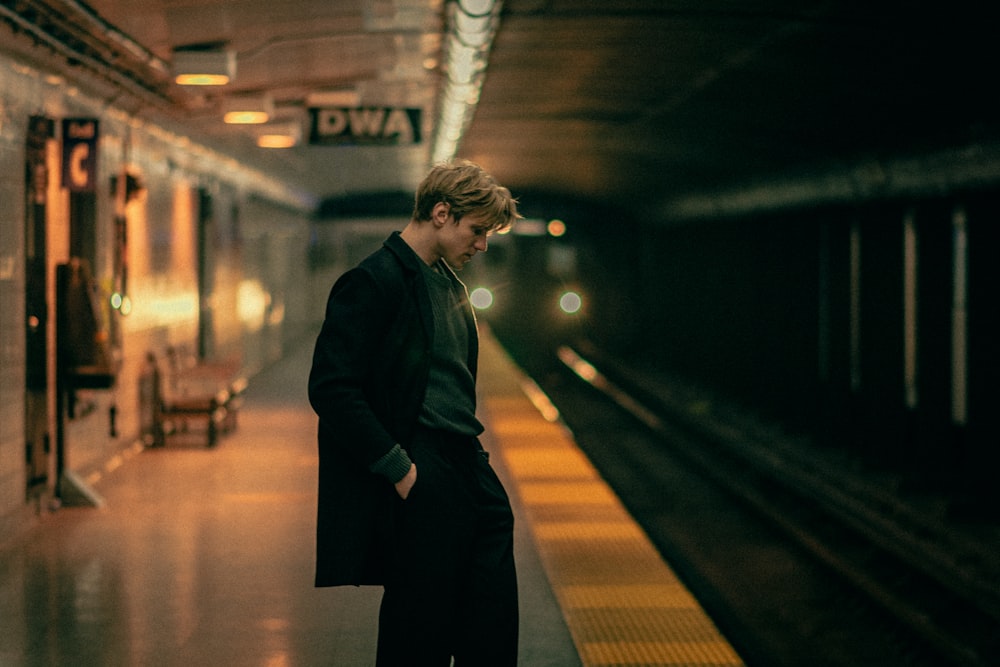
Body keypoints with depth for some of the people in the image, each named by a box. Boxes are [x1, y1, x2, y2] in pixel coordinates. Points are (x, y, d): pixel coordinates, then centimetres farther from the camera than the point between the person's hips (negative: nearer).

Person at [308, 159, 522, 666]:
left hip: (469, 473, 9)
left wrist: (473, 453, 10)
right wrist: (399, 469, -17)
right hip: (419, 486, -9)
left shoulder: (451, 285, 18)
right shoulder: (374, 281, -10)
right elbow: (332, 389, -17)